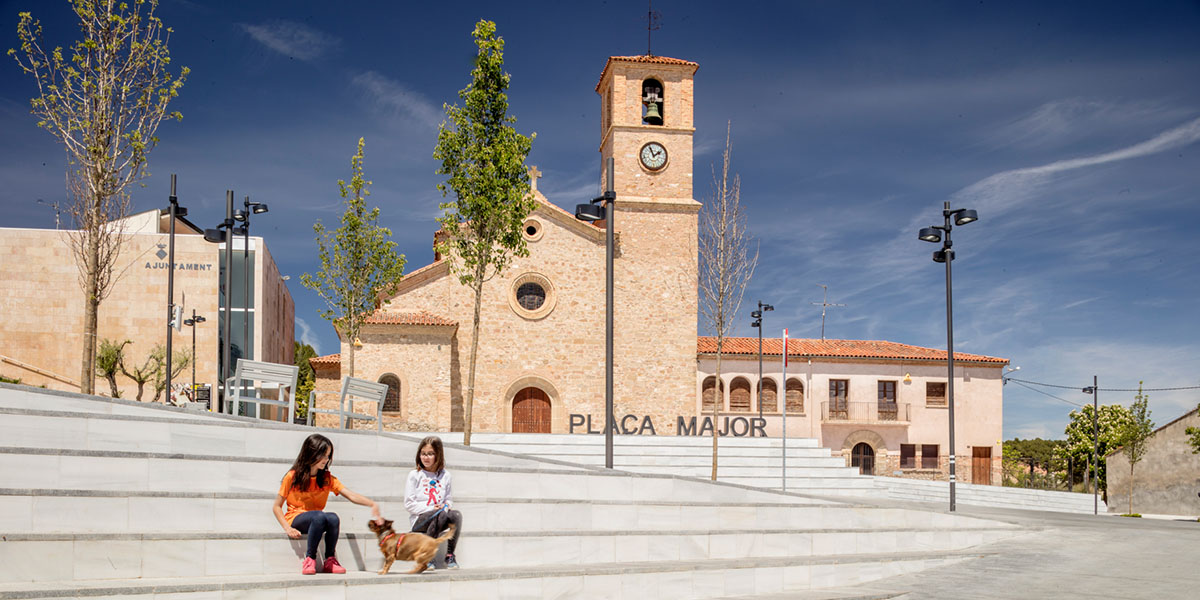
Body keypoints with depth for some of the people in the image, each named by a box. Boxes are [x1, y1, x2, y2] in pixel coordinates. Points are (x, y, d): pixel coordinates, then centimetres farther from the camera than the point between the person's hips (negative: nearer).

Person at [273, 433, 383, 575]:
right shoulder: (292, 477, -5)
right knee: (319, 516, -36)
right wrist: (287, 528, -17)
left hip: (318, 519, 3)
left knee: (333, 518, -32)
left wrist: (373, 504, -26)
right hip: (296, 519, -3)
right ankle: (309, 558, -24)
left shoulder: (327, 478, 4)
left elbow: (351, 496, -9)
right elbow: (277, 507, -2)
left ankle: (330, 560, -17)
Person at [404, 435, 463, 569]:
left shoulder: (445, 475, 11)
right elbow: (409, 504, -4)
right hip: (419, 520, -3)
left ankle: (450, 555, -17)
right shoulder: (415, 475, 0)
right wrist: (431, 509, -14)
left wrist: (447, 505, -6)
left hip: (437, 521, 3)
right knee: (441, 514, -35)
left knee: (456, 515, -29)